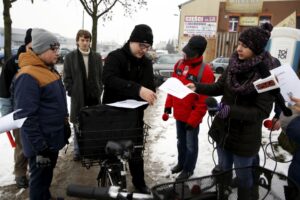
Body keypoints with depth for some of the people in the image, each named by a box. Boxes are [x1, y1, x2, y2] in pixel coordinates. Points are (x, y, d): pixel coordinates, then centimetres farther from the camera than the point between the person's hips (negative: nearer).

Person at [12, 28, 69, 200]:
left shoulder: (49, 70, 8)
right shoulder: (28, 76, -22)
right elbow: (26, 117, -25)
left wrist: (65, 127, 19)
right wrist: (40, 147, -22)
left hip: (53, 137, 9)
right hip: (42, 142, -9)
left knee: (48, 174, 25)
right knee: (40, 178, 10)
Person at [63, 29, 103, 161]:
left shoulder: (97, 57, 6)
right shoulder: (70, 57, 1)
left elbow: (101, 76, 8)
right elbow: (67, 78, 0)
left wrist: (99, 92, 1)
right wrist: (72, 93, -6)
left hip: (94, 97, 2)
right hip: (78, 98, -1)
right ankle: (77, 151, 21)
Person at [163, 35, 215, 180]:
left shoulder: (205, 71, -20)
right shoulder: (179, 64, 2)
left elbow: (203, 101, -19)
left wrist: (193, 120, -17)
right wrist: (168, 105, 9)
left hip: (192, 117, -6)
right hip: (179, 113, 6)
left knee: (190, 144, 12)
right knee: (181, 141, 23)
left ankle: (188, 169, 32)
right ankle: (181, 163, 43)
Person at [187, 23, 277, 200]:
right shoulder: (235, 64, -4)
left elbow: (262, 112, -19)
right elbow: (219, 87, 7)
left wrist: (232, 110, -30)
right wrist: (198, 87, -7)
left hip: (245, 137, -5)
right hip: (223, 129, 5)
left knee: (244, 178, 16)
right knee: (224, 169, 26)